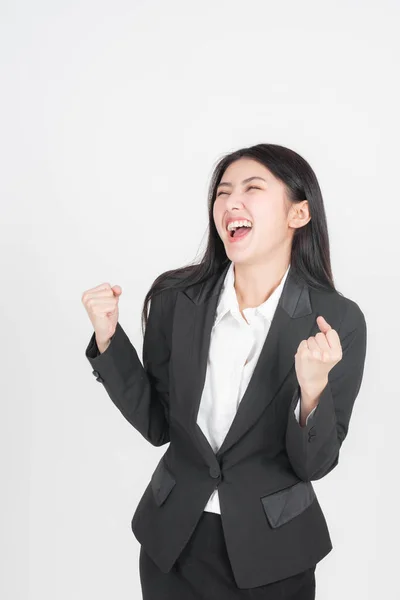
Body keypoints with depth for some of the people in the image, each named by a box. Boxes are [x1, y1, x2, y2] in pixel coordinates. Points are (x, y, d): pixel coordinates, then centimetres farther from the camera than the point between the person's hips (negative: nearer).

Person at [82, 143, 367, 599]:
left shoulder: (339, 320, -15)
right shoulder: (176, 298, -10)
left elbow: (315, 463, -11)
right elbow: (157, 424, -3)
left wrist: (313, 390, -29)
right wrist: (108, 339, -13)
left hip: (273, 550, -1)